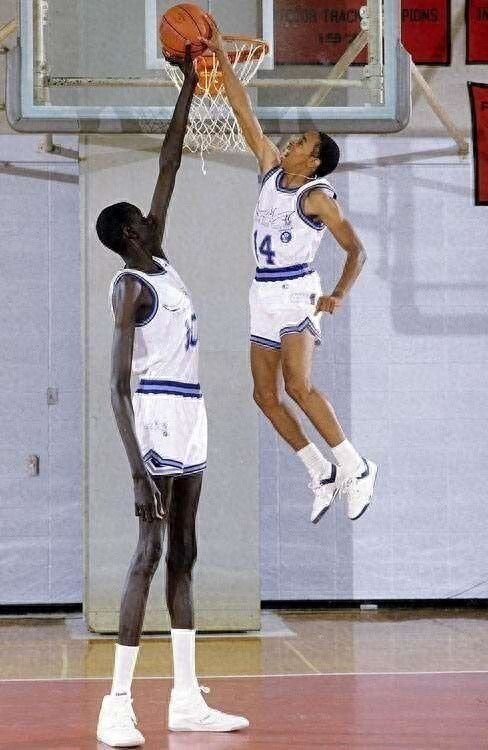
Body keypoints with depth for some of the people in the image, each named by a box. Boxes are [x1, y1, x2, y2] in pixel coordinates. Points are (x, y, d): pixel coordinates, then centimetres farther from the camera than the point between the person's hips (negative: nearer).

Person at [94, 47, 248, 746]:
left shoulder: (159, 262, 13)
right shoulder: (130, 286, -11)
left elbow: (168, 170, 19)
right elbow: (119, 385, -18)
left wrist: (189, 88, 18)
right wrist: (139, 467, -27)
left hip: (188, 417, 9)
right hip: (157, 416, -9)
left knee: (183, 554, 8)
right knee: (150, 552, -12)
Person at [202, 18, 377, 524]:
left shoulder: (317, 196, -10)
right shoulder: (271, 169, 8)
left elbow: (356, 250, -13)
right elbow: (243, 111, 8)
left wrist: (339, 294, -28)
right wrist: (220, 56, 5)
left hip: (296, 292, -8)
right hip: (264, 293, 8)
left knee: (297, 385, -21)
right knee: (265, 395, 4)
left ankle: (356, 468, -11)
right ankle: (322, 474, 12)